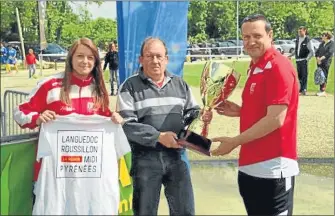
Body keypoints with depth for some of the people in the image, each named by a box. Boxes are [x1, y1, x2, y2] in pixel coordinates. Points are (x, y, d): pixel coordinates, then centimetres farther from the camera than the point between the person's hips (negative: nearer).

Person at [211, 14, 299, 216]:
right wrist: (239, 111, 7)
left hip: (272, 168, -9)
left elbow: (275, 119, -21)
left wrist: (234, 142, -16)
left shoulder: (279, 67, -16)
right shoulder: (255, 67, 14)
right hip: (250, 165, 9)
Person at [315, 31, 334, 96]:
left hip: (326, 62, -7)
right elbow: (317, 51, 15)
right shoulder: (322, 43, 18)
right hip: (319, 62, 7)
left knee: (324, 76, -9)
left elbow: (330, 53, -15)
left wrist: (321, 58, -18)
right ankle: (321, 90, 9)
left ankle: (323, 91, -9)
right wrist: (317, 58, -3)